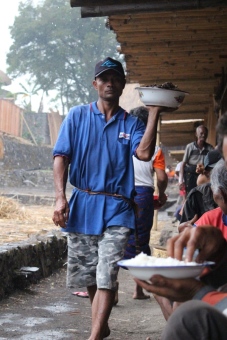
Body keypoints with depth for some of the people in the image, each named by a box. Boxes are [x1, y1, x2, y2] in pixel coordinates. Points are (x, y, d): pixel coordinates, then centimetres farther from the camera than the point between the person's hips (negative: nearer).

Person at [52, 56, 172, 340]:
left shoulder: (131, 123, 8)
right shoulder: (77, 116, 7)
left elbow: (144, 153, -11)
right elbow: (61, 157, 0)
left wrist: (154, 114, -12)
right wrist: (60, 197, -12)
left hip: (116, 209, -1)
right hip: (82, 206, 1)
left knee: (107, 276, -13)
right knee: (88, 275, 11)